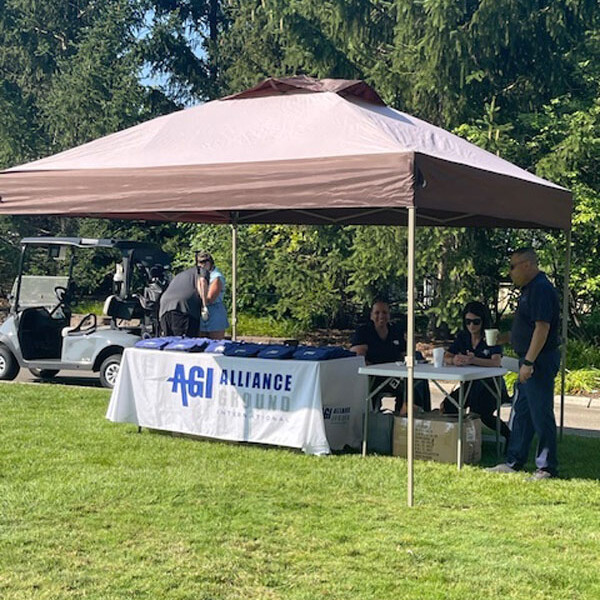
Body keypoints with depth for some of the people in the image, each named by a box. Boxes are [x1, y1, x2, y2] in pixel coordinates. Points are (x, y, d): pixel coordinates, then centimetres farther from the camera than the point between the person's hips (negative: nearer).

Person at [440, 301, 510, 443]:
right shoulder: (462, 337, 5)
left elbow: (496, 362, -28)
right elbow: (445, 357, -3)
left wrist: (473, 360, -46)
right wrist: (454, 360, -29)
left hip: (492, 385, -5)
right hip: (470, 384, 5)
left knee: (480, 414, -29)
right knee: (447, 406, -16)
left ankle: (509, 435, -5)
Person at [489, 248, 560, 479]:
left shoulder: (541, 289, -17)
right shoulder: (530, 289, 16)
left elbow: (542, 327, -24)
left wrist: (528, 362, -25)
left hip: (540, 362, -11)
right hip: (530, 361, 11)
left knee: (541, 415, -3)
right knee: (520, 413, 15)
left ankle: (547, 468, 5)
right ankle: (513, 462, 23)